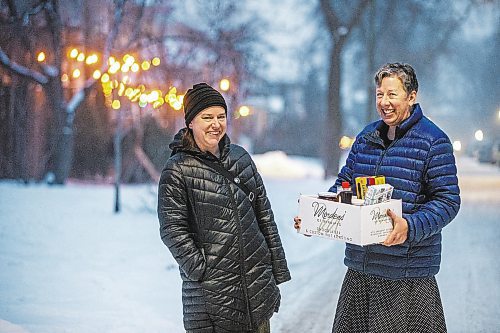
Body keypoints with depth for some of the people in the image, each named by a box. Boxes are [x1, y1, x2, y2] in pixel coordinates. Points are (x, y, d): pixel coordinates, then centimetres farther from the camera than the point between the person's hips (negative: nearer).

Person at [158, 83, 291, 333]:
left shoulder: (240, 157, 11)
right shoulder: (177, 169, -5)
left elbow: (264, 214, 15)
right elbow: (172, 229, -10)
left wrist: (278, 266, 13)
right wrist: (201, 272, -15)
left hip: (257, 279, 5)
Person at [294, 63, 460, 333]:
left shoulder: (433, 141, -6)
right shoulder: (366, 136, 14)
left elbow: (448, 200, -10)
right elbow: (345, 182, 19)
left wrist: (411, 227, -27)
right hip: (359, 267, 6)